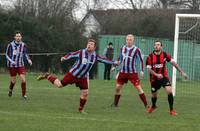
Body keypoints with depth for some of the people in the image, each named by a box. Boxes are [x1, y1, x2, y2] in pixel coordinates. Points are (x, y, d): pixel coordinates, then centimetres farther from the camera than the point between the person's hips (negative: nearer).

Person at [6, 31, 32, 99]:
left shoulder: (23, 45, -2)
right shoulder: (10, 45, -9)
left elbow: (25, 53, 13)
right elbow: (7, 54, -1)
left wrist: (29, 60, -3)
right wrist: (11, 61, -17)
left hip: (20, 65, 1)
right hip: (12, 65, -1)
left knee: (23, 80, -12)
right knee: (13, 81, 6)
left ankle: (24, 94, 1)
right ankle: (10, 90, 38)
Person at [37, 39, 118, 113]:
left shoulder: (95, 56, -1)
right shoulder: (81, 52, -16)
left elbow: (103, 60, 11)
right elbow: (72, 55, -22)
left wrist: (113, 63, 12)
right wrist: (65, 58, -40)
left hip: (83, 78, 4)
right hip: (73, 74, -4)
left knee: (85, 93, -3)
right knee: (60, 85, -4)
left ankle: (81, 109, 16)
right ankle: (48, 76, 20)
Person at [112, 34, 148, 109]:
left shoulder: (136, 50, -8)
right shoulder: (122, 48, 6)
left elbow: (141, 60, -3)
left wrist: (141, 70, -10)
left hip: (132, 72, -5)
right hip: (123, 72, 5)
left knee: (138, 88, -11)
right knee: (117, 87, 5)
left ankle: (146, 104, -7)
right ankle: (115, 104, 21)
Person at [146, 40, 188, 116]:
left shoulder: (165, 55, -8)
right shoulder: (150, 57, -11)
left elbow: (173, 63, 0)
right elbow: (149, 69, -12)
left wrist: (181, 72, -2)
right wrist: (157, 75, -29)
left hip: (164, 76, 0)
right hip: (154, 78, 1)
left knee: (169, 91, -21)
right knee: (154, 95, 13)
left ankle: (171, 110, -9)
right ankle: (153, 106, 47)